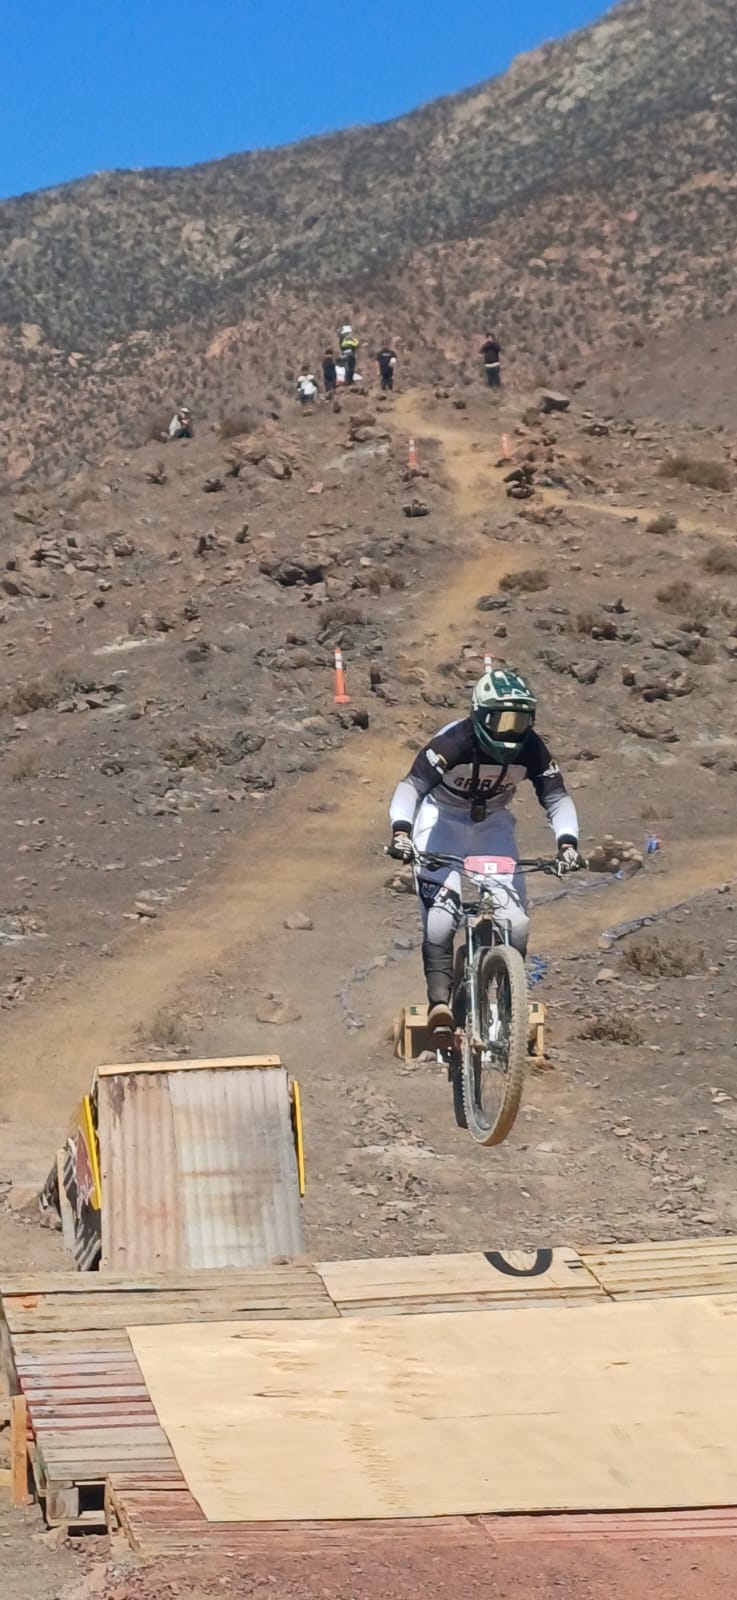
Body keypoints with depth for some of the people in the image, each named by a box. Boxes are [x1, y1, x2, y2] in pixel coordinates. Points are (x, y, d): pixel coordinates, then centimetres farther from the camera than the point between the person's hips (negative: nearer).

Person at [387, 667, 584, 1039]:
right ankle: (439, 1002, -24)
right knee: (440, 916, -23)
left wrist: (567, 842, -32)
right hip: (443, 820, -4)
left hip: (492, 824, 4)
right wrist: (401, 830, -53)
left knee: (515, 921, -10)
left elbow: (556, 797, -14)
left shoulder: (531, 748, -19)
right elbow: (412, 785, -36)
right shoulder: (454, 742, -30)